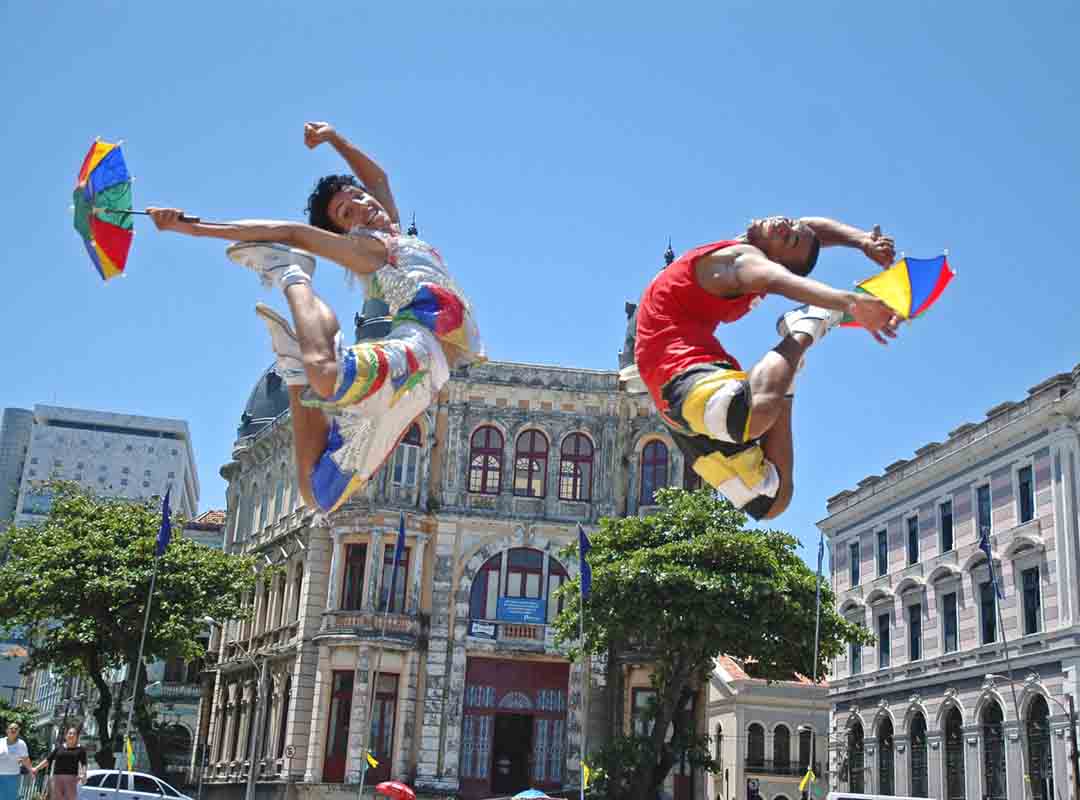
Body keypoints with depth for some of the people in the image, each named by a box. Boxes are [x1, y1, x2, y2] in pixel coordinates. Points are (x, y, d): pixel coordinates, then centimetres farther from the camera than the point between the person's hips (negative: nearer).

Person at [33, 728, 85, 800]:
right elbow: (48, 759, 11)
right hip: (57, 778, 2)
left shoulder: (80, 749, 5)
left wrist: (83, 774, -21)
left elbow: (83, 764, -4)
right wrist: (36, 768, 2)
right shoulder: (59, 747, 13)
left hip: (71, 779, -2)